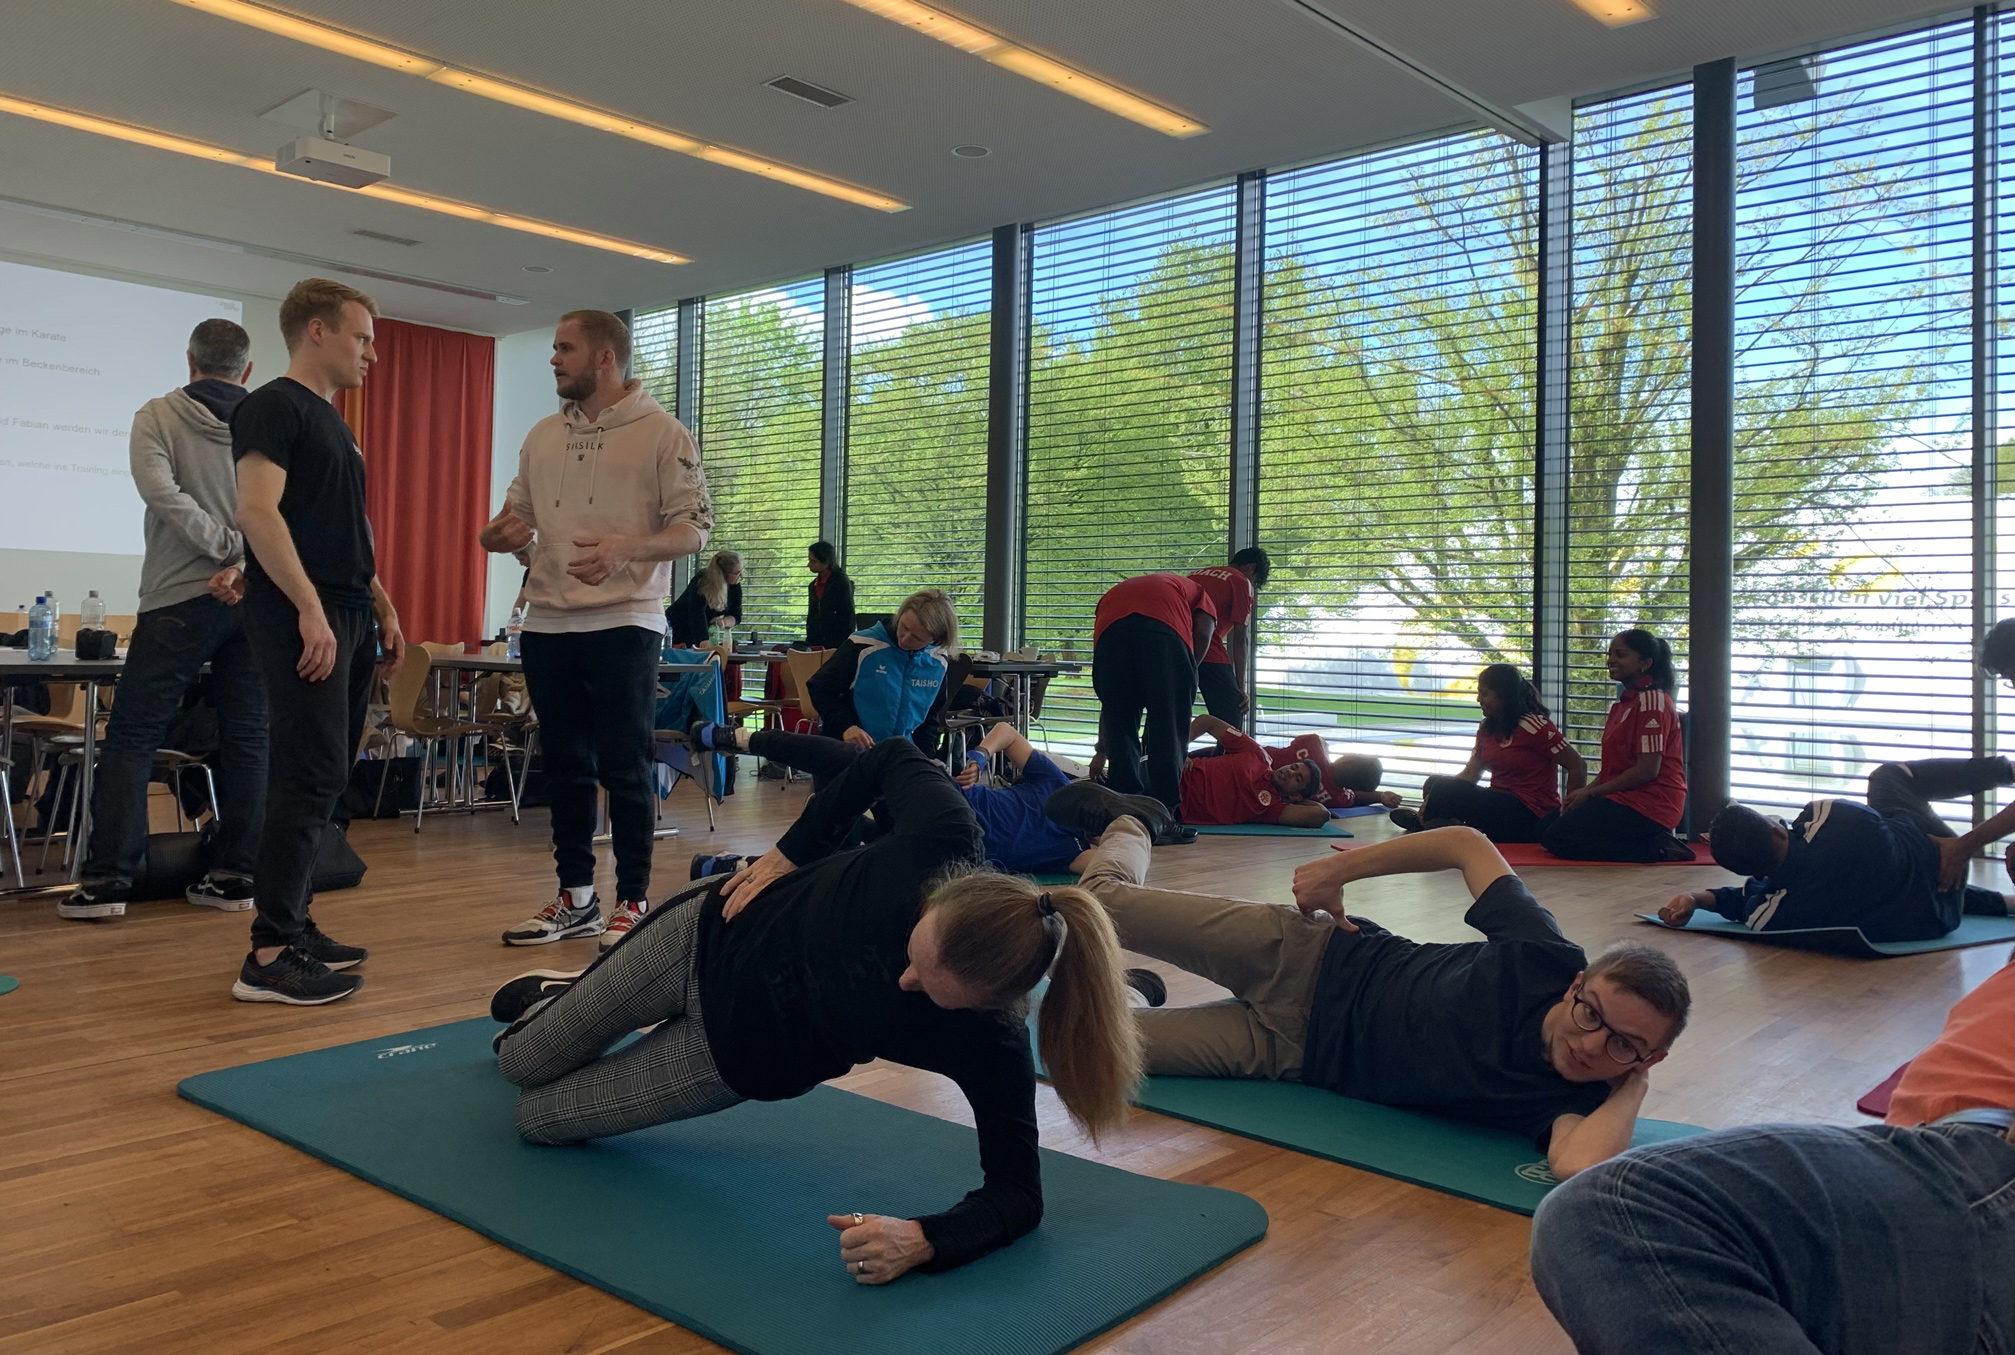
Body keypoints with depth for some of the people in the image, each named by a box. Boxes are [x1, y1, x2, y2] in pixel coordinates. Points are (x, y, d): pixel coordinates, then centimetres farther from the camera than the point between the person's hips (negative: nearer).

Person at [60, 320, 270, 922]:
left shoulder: (159, 416, 1)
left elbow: (161, 490, -15)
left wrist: (230, 547, -10)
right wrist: (246, 567, -12)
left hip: (180, 600, -3)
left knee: (132, 736, 2)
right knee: (245, 739, 6)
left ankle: (107, 878, -2)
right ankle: (235, 876, 8)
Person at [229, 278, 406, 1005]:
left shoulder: (332, 421, 22)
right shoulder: (274, 406, -6)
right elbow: (256, 510, -17)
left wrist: (383, 609, 20)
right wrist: (310, 607, -23)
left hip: (349, 619, 9)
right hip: (303, 618, -9)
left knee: (321, 778, 10)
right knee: (312, 777, -12)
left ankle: (293, 925, 17)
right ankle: (269, 956, -9)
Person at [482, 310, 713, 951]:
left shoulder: (662, 433, -2)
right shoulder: (543, 436, 16)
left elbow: (694, 528, -8)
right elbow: (518, 515, 20)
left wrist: (624, 550, -24)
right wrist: (499, 534, -4)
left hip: (623, 626, -6)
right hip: (547, 626, 6)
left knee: (624, 768, -1)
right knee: (565, 766, 11)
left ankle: (633, 900, 10)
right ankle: (575, 898, 22)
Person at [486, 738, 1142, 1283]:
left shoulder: (990, 1045, -37)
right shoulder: (943, 834, -37)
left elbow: (1016, 1193, -27)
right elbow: (892, 757, -15)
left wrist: (924, 1240, -46)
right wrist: (789, 852, -12)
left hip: (744, 1055, 0)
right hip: (710, 937, 0)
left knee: (536, 1118, 15)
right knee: (522, 1061, 22)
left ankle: (556, 1007, 49)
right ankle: (552, 996, 60)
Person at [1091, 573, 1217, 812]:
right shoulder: (1196, 591, 39)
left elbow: (1109, 698, 43)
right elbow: (1203, 633, 10)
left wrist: (1102, 750, 48)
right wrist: (1184, 677, 21)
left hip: (1110, 629, 3)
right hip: (1166, 630, -3)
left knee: (1119, 728, 14)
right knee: (1169, 730, 7)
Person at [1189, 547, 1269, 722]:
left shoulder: (1199, 573, 26)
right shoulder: (1242, 582, 7)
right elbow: (1239, 641, 2)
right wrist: (1242, 688, 4)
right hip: (1209, 653, -6)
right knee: (1232, 715, 1)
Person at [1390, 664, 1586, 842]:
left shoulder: (1534, 725, -14)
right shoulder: (1487, 728, 11)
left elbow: (1578, 767, -12)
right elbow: (1470, 773, 7)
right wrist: (1432, 800, -8)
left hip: (1529, 817, -8)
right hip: (1501, 803, 9)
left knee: (1444, 788, -18)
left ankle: (1420, 825, 4)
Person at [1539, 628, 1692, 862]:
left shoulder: (1652, 699, -13)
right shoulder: (1625, 702, 18)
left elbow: (1647, 770, -19)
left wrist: (1591, 792, -12)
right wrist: (1584, 792, 0)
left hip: (1648, 803, -10)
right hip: (1625, 797, 10)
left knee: (1558, 839, -17)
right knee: (1546, 827, 5)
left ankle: (1655, 850, -13)